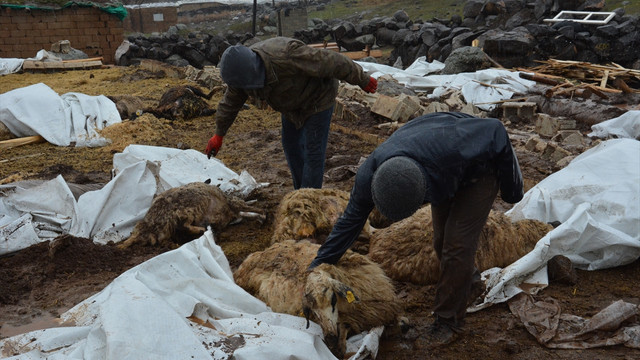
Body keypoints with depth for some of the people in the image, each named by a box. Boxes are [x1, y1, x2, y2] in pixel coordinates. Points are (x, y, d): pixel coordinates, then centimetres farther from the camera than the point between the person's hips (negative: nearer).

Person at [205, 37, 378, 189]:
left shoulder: (286, 56, -40)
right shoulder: (243, 69, -17)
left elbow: (331, 61, -31)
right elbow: (231, 101, 0)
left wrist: (362, 80, -20)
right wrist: (219, 134, 8)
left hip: (318, 97, -7)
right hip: (293, 103, 8)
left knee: (313, 151, -5)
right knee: (291, 145, 15)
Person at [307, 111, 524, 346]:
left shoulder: (448, 149, -47)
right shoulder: (368, 175, -31)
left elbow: (495, 131, -27)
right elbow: (351, 220, -15)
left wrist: (510, 190, -13)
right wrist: (319, 263, -14)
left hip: (480, 168, -5)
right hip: (448, 175, 5)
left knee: (457, 244, -10)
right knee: (442, 240, 11)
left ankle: (449, 320, 7)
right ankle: (469, 280, 43)